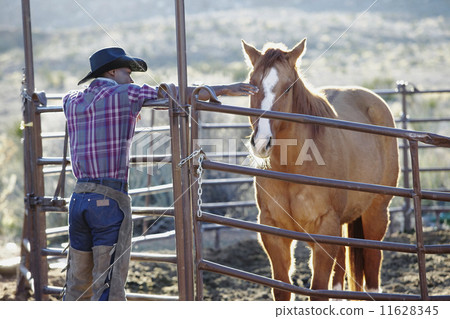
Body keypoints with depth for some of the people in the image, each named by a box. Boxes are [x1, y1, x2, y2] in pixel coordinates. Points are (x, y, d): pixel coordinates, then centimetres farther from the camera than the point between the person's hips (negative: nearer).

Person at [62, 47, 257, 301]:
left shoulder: (73, 102, 13)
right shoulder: (125, 94, -3)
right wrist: (223, 89, 13)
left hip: (79, 198, 7)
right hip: (110, 199, -7)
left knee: (78, 286, 13)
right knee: (109, 289, -7)